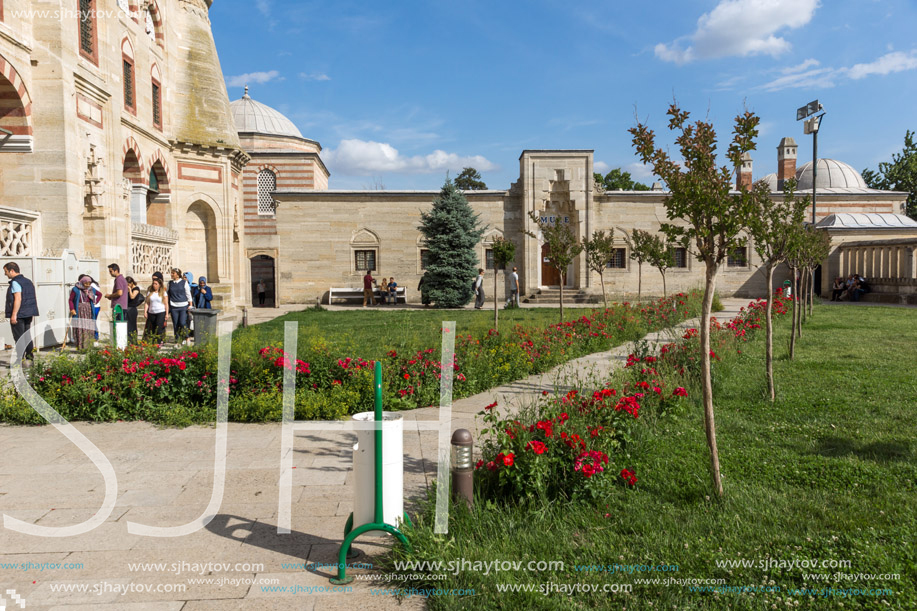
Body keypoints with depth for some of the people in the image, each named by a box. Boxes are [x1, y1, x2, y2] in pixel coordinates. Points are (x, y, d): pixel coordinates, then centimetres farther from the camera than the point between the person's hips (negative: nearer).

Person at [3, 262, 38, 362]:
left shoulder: (15, 282, -12)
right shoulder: (28, 281, 15)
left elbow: (18, 299, -21)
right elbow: (34, 299, 17)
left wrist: (14, 315, -21)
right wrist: (32, 313, 21)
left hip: (18, 315, -8)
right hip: (28, 314, 8)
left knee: (19, 338, -4)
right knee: (27, 337, 13)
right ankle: (30, 357, 16)